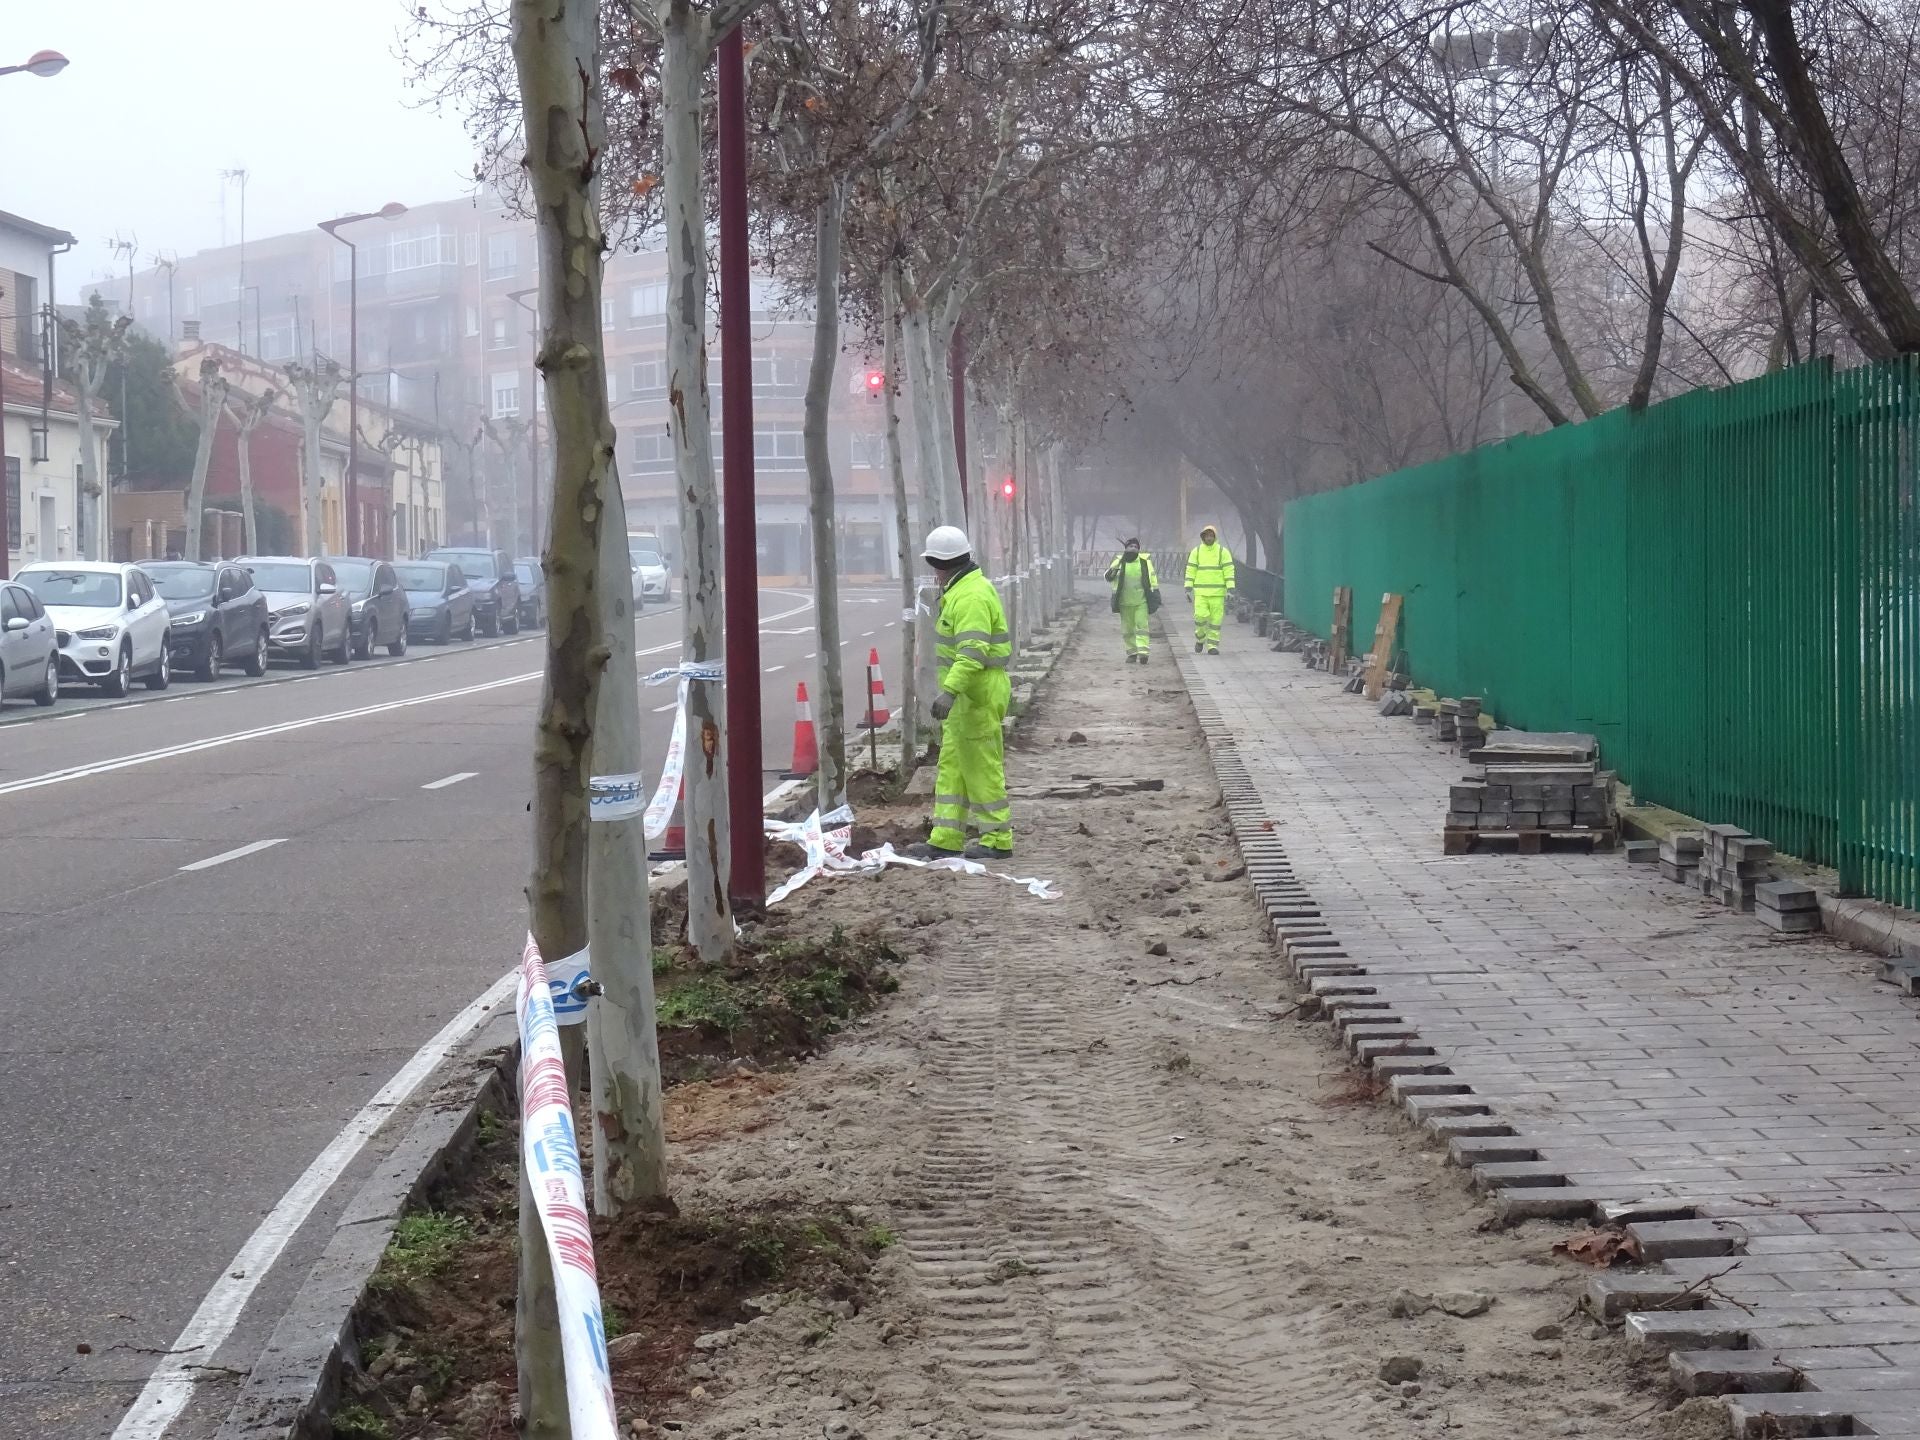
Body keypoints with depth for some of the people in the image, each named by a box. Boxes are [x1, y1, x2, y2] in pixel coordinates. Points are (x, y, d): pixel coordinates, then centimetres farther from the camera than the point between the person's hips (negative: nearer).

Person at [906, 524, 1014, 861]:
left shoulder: (970, 597, -20)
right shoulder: (963, 590, 15)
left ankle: (997, 841, 4)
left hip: (976, 693, -11)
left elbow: (973, 651, -29)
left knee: (981, 766, -3)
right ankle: (946, 840, 13)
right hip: (968, 692, 11)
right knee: (952, 765, 11)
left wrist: (950, 691, -35)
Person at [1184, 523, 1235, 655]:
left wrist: (1230, 590, -10)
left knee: (1215, 619, -1)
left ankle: (1212, 645, 6)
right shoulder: (1196, 552, 5)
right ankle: (1200, 638, 12)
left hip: (1217, 592, 0)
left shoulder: (1223, 552, 1)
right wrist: (1188, 590, -3)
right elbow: (1190, 571, 5)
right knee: (1200, 616, -13)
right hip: (1200, 592, 0)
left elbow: (1229, 571, -2)